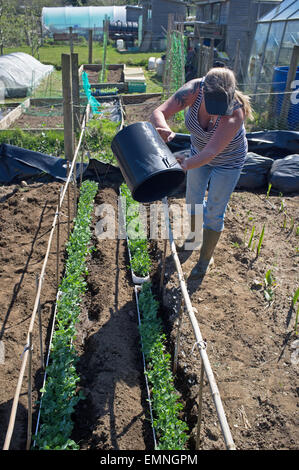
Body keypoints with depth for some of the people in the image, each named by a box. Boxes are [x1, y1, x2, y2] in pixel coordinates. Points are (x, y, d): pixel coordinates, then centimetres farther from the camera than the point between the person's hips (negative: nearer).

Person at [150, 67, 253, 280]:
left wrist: (186, 164, -65)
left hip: (228, 160, -4)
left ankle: (206, 257, 27)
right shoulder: (194, 89, -29)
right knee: (193, 198, 20)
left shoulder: (235, 112, -40)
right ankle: (194, 233, 51)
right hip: (199, 151, 4)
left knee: (214, 211, 4)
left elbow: (212, 153, -48)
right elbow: (158, 113, -35)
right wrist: (163, 129, -57)